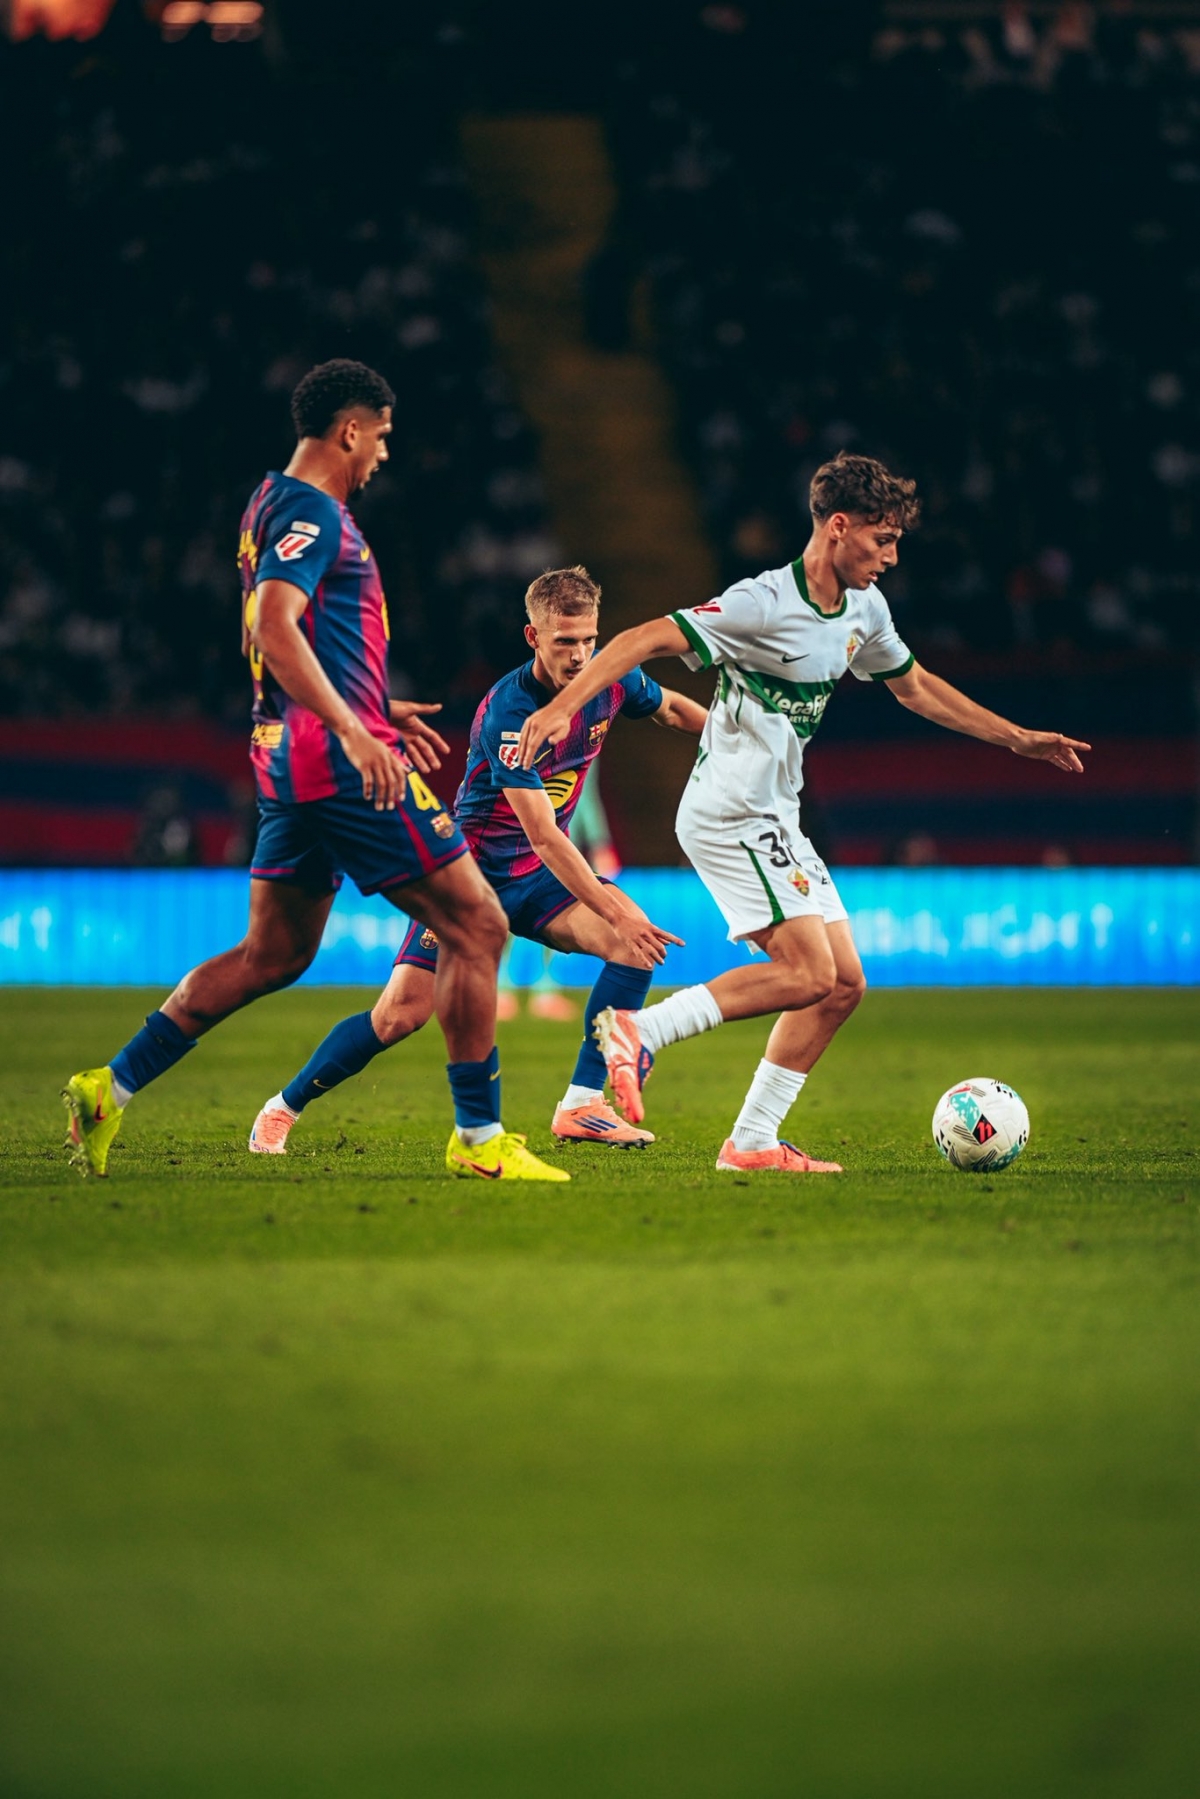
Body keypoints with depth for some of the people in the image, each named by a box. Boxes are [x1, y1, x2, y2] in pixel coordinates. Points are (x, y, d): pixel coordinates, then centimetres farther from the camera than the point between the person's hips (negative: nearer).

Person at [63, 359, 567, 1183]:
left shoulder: (274, 507, 19)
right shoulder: (314, 512, -13)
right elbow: (274, 628, -26)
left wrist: (375, 708, 31)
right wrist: (353, 729, -33)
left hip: (290, 762, 10)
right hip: (341, 764, -10)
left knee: (272, 954, 16)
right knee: (476, 927, -5)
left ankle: (110, 1089, 13)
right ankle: (480, 1139, -4)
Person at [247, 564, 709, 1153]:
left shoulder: (612, 677, -7)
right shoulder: (508, 713, -28)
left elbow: (672, 708, 18)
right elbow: (543, 834, -31)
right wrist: (612, 910, -33)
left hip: (539, 876, 6)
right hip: (475, 868, -6)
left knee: (635, 942, -19)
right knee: (402, 1012, -13)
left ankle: (582, 1105, -14)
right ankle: (282, 1109, 8)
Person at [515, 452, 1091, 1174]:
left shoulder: (864, 608, 9)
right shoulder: (763, 604, -18)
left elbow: (916, 687, 25)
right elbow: (645, 640, -21)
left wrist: (1017, 738, 25)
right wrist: (562, 706, -32)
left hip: (775, 822, 9)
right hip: (729, 812, -9)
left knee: (844, 984, 4)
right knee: (808, 973, -18)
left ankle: (752, 1143, 7)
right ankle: (641, 1030, -13)